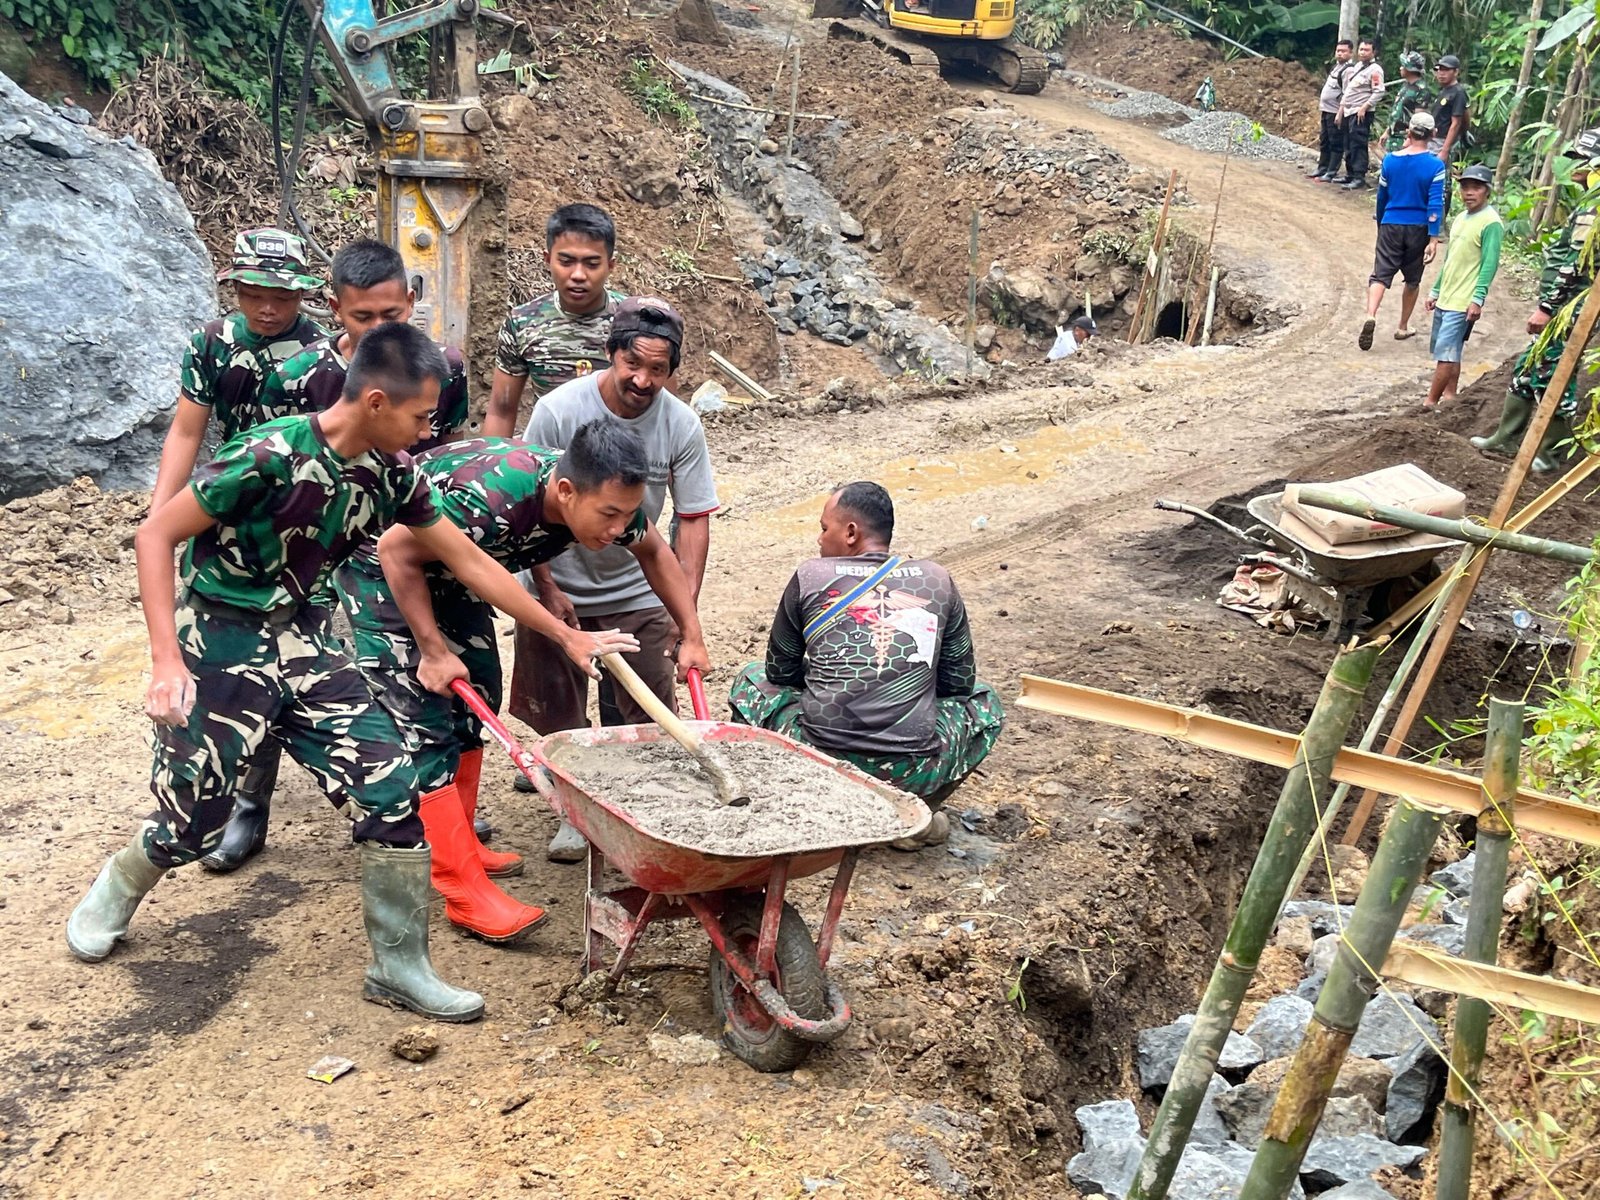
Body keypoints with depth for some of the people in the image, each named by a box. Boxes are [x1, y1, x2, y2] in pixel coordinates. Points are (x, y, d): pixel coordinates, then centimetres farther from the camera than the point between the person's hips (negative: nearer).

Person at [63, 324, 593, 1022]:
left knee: (391, 787, -6)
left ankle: (400, 969, 8)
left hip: (300, 641, 6)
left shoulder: (391, 474, -5)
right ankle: (114, 894, 41)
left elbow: (469, 561, 4)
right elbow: (155, 536, -18)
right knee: (192, 820, 4)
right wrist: (167, 660, -24)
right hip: (220, 648, -5)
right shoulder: (271, 457, -25)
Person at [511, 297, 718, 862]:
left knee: (650, 715, 2)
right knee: (558, 715, 8)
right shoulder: (557, 410, -20)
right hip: (560, 587, -1)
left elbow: (692, 519, -7)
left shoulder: (681, 425, -14)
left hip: (638, 591, 1)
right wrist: (547, 588, -13)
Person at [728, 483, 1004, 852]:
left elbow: (781, 673, 14)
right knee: (982, 701, 32)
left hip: (819, 761, -1)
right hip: (912, 772, 1)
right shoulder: (937, 581, 7)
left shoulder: (810, 578, 3)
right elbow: (959, 682, 14)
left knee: (751, 681, 28)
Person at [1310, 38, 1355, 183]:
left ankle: (1331, 173, 0)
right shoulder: (1336, 65, 13)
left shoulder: (1349, 70, -15)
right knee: (1324, 142, 17)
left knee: (1336, 144, -3)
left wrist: (1340, 114, -23)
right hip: (1326, 110, 10)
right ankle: (1322, 169, 27)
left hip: (1335, 112, -10)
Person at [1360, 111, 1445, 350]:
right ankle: (1403, 328, 26)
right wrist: (1433, 239, -13)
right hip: (1418, 229, -1)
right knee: (1412, 280, 16)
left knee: (1380, 275, -4)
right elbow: (1435, 204, -13)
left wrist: (1380, 227, 23)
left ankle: (1370, 316, -30)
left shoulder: (1390, 160, 0)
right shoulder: (1435, 166, -8)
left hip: (1390, 226, 1)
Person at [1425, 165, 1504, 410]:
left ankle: (1430, 403, -7)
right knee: (1450, 352, 13)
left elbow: (1489, 264, -17)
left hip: (1463, 303, -8)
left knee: (1446, 353, -9)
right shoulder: (1460, 219, 14)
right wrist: (1435, 291, 22)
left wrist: (1478, 299, -23)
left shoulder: (1491, 223, -12)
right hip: (1445, 298, 8)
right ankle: (1449, 396, 21)